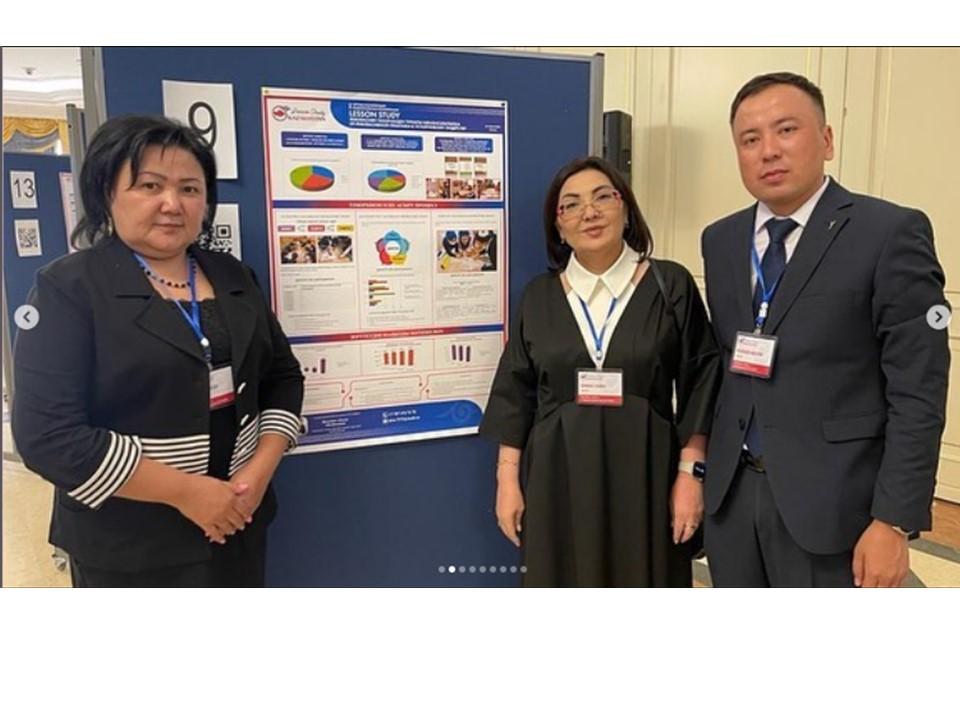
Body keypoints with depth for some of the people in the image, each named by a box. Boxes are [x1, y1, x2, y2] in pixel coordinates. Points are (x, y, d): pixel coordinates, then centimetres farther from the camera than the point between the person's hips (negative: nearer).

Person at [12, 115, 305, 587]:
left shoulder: (233, 277, 6)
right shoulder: (68, 288, -10)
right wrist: (185, 490, -19)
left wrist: (261, 469, -7)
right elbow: (48, 433, -17)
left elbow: (283, 375, 9)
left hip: (237, 523, 5)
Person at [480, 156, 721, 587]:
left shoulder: (671, 286, -1)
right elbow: (515, 392, 6)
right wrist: (507, 478, 2)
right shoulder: (539, 295, 4)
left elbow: (699, 384, -1)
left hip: (645, 476, -1)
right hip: (558, 478, 2)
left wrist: (690, 472, -6)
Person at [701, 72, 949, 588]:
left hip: (830, 499, -4)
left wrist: (894, 521, -14)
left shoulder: (891, 233, -9)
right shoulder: (720, 240, 7)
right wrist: (703, 470, 9)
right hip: (731, 493, 5)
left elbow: (917, 392, -11)